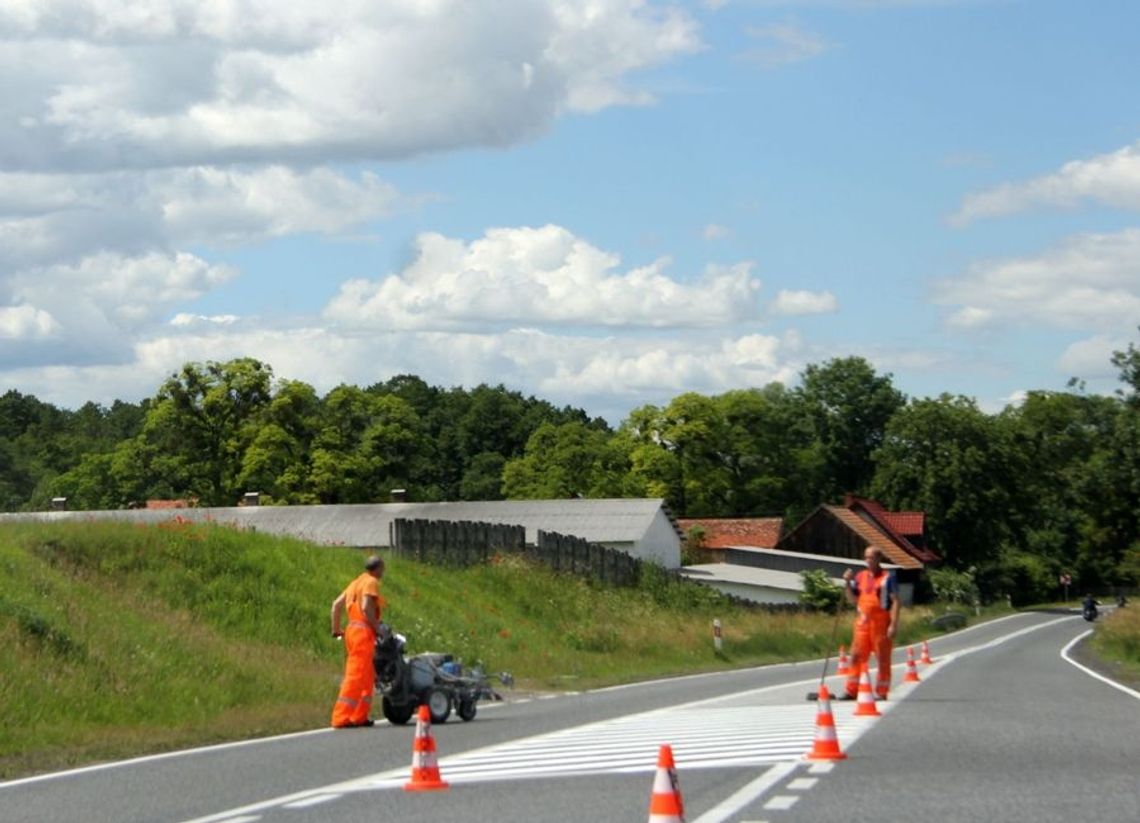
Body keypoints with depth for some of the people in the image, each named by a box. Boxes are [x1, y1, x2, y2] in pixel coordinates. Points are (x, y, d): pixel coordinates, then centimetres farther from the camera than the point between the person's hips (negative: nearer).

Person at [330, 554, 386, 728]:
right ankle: (341, 718, -13)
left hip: (352, 629, 10)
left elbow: (336, 604, 18)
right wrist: (377, 628, -12)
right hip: (363, 631, -10)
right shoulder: (371, 582, -6)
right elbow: (366, 608, -19)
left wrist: (336, 629, 21)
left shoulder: (356, 583, 21)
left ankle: (359, 716, 16)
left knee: (368, 677, 16)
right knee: (356, 676, -10)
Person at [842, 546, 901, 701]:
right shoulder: (860, 577, 13)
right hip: (862, 622, 5)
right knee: (857, 656, 4)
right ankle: (851, 691, 8)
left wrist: (893, 624, -16)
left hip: (881, 622, -5)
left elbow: (895, 602, -8)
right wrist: (848, 584, 2)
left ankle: (881, 692, 6)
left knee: (882, 659, 0)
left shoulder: (888, 578, -3)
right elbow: (853, 600, 17)